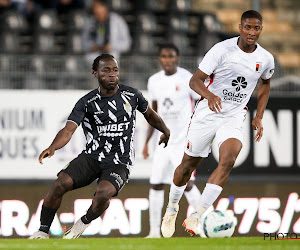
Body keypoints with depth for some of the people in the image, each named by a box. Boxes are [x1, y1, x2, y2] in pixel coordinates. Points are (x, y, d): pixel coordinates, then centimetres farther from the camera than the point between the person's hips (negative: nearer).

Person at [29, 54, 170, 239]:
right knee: (61, 183, -23)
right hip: (91, 157, 1)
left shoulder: (131, 95, 2)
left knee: (104, 193, -31)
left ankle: (83, 224, 1)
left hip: (120, 163, -1)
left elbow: (150, 114, 23)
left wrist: (166, 131, 37)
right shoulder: (87, 102, -5)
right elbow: (69, 129, -17)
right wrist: (53, 147, -37)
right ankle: (43, 232, -7)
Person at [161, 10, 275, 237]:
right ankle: (172, 209, 35)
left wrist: (259, 117, 11)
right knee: (188, 165, 7)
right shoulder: (222, 50, -13)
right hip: (208, 113, -2)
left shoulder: (266, 59, -1)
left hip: (234, 117, 2)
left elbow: (265, 85, 20)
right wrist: (209, 95, -35)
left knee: (228, 161, -24)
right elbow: (195, 80, -14)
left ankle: (196, 217, -22)